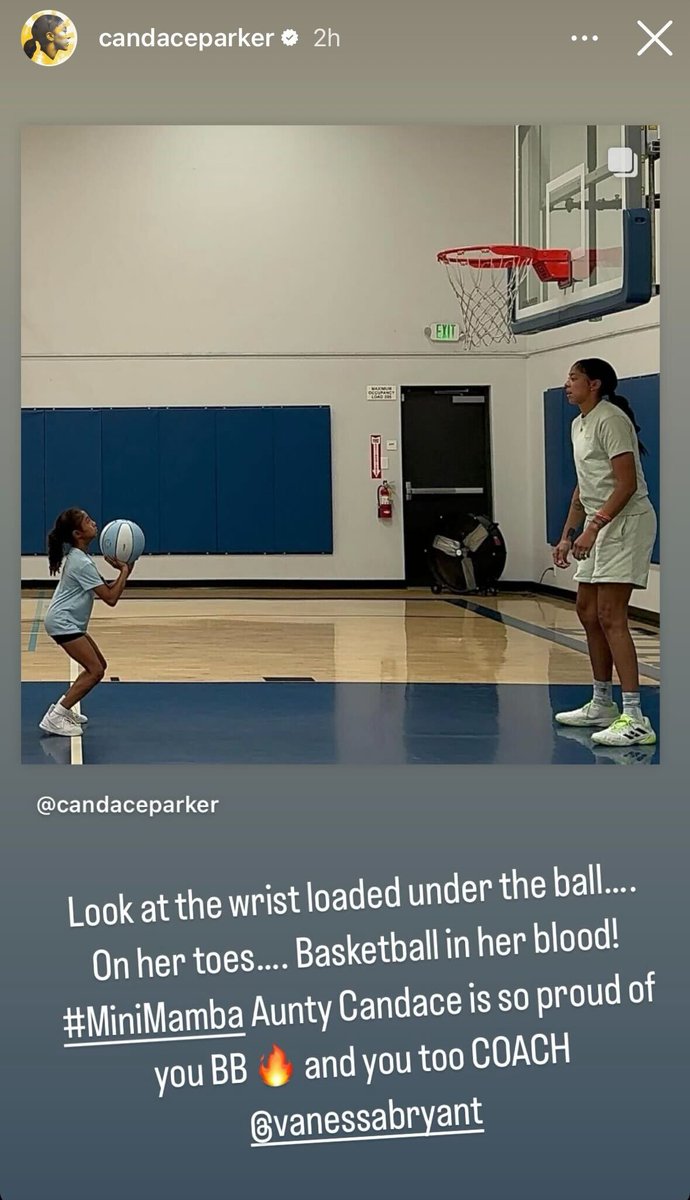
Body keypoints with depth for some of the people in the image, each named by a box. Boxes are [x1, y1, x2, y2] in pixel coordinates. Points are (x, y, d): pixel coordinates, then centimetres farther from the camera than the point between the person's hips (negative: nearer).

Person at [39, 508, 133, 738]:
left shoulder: (77, 556, 11)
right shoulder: (82, 563, -20)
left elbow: (106, 589, 14)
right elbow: (111, 598, -19)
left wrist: (122, 571, -1)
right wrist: (124, 571, -10)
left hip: (69, 622, 10)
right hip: (62, 622, -10)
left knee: (98, 665, 15)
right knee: (95, 671, -13)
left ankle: (63, 708, 20)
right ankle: (54, 719, -14)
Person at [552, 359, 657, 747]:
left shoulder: (610, 419, -14)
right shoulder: (579, 424, 16)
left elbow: (627, 484, -21)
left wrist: (593, 528, -26)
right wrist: (568, 535, 20)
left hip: (625, 522, -10)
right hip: (599, 526, 10)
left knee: (610, 616, -16)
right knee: (588, 611, 14)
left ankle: (635, 718, -18)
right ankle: (603, 705, 26)